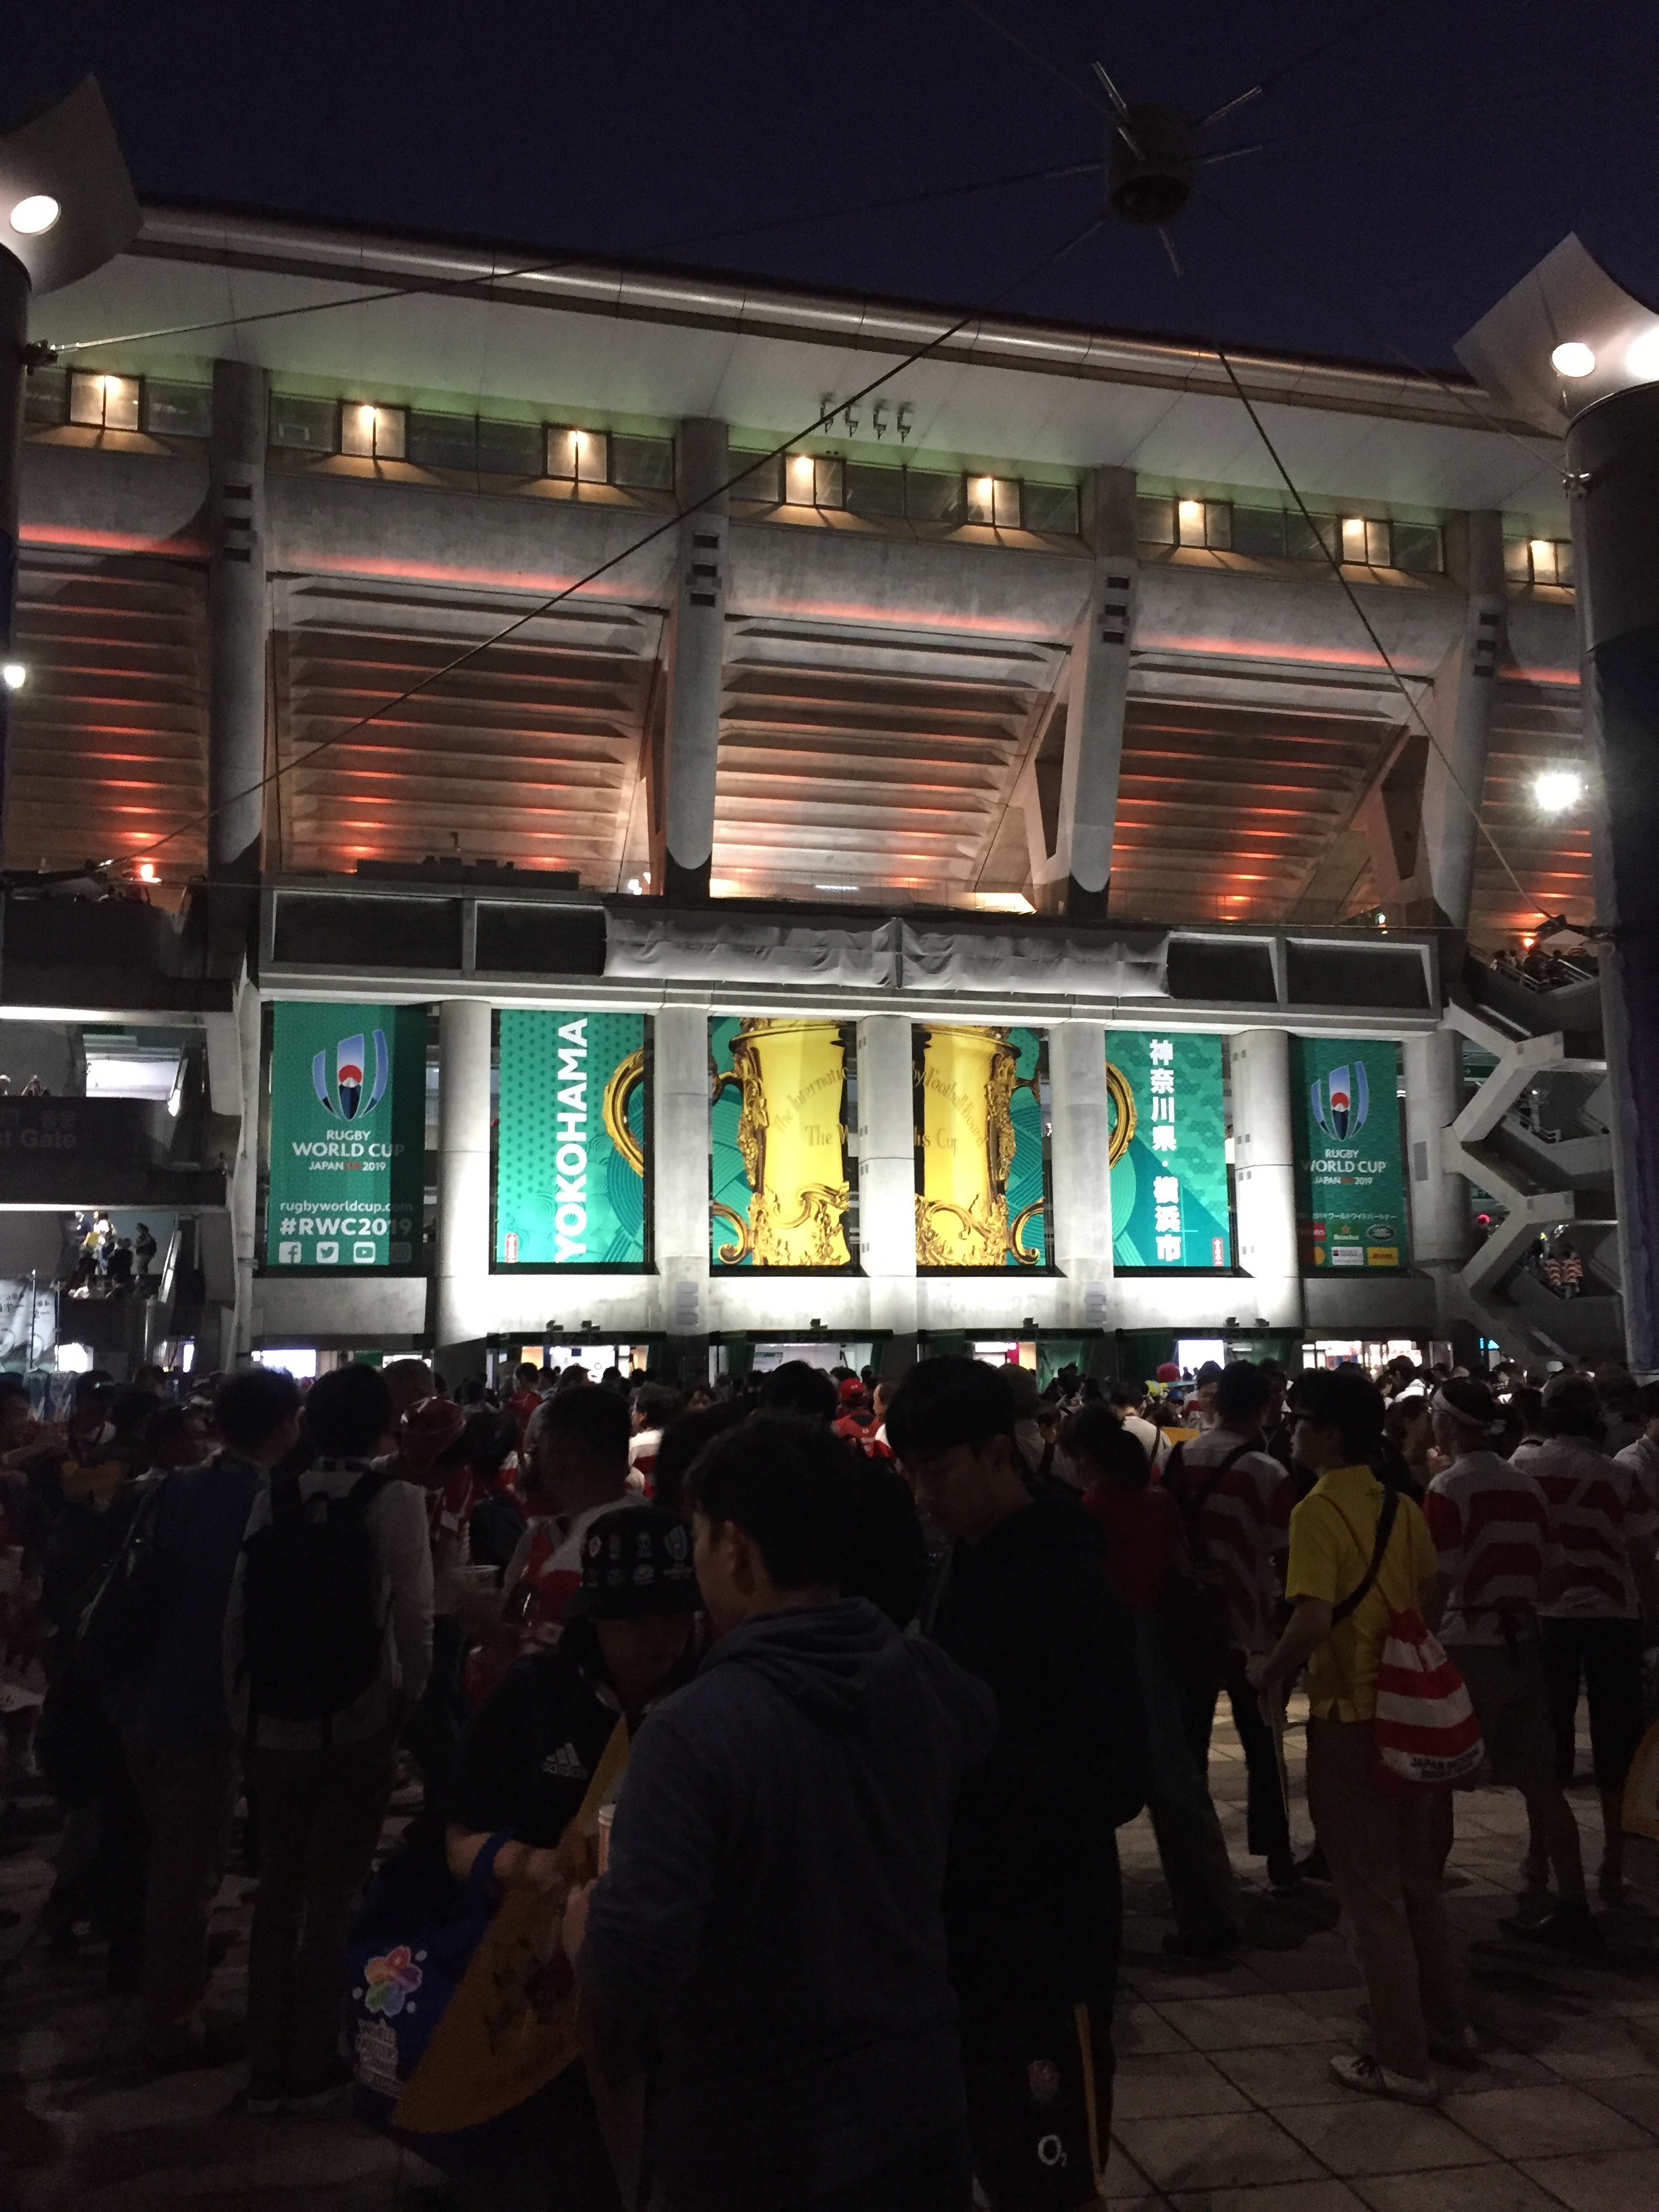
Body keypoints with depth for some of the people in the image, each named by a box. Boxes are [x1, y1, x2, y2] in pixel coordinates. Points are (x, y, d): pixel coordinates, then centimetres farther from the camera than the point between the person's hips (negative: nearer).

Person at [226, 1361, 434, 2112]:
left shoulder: (271, 1499, -2)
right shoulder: (395, 1502, -13)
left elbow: (238, 1611, -2)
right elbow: (413, 1616, -17)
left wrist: (246, 1705, 9)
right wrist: (410, 1698, -2)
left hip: (273, 1727, 4)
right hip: (357, 1729, -3)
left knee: (277, 1892, 17)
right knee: (333, 1895, 11)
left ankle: (266, 2067, 27)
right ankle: (309, 2064, 21)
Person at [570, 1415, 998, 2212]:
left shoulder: (692, 1732, -28)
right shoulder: (929, 1681, -9)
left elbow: (635, 1965, -32)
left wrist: (582, 1922, -10)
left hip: (762, 2144, -5)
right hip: (918, 2102, 5)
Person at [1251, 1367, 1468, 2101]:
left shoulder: (1318, 1512, -19)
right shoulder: (1403, 1508, 3)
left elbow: (1312, 1621, -30)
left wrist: (1271, 1672, -13)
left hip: (1349, 1720, -7)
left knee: (1371, 1896, 6)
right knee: (1417, 1881, 23)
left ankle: (1404, 2062, 16)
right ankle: (1446, 2026, 36)